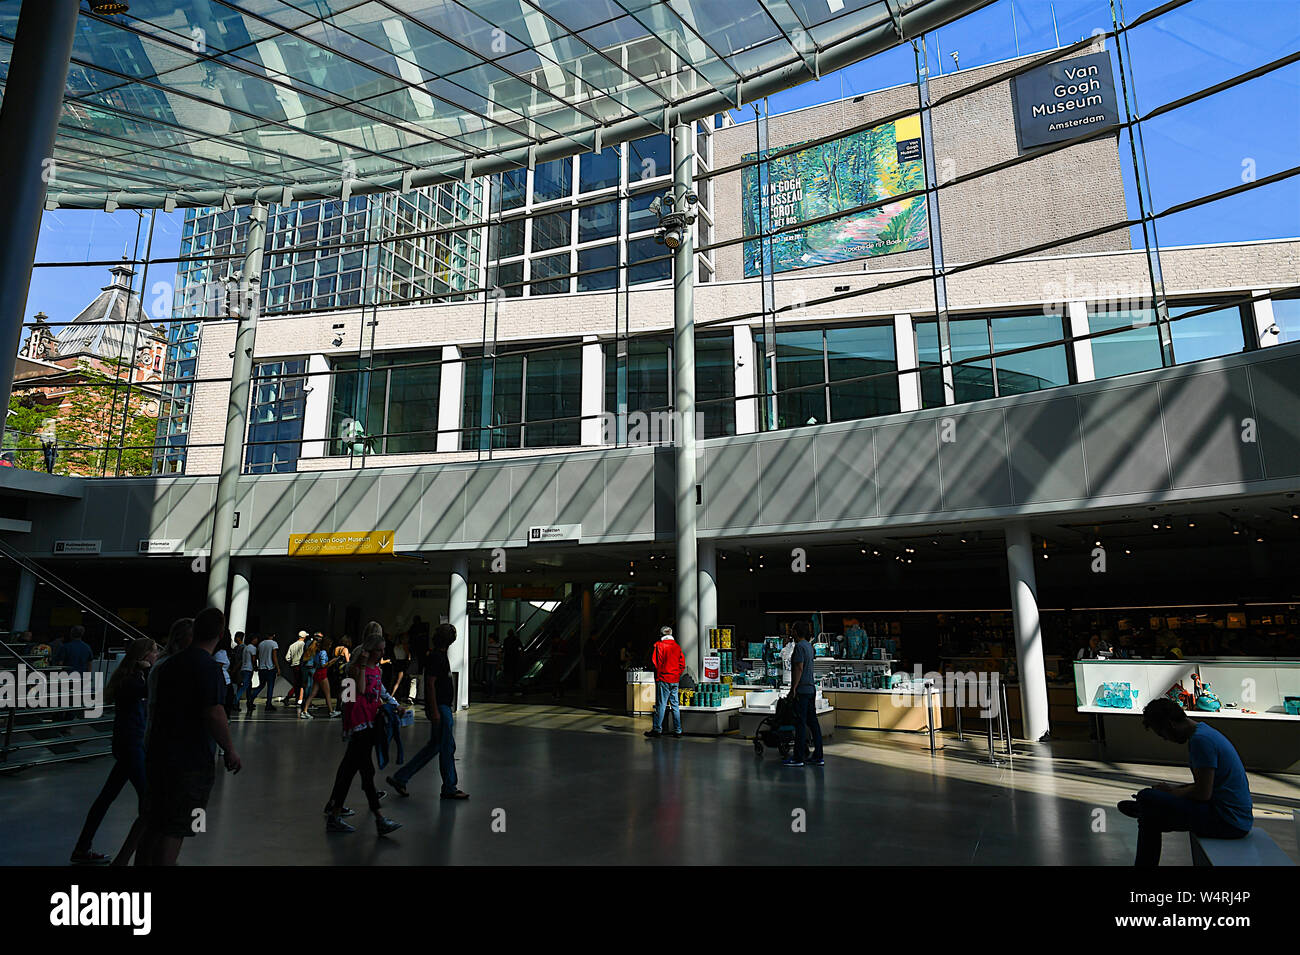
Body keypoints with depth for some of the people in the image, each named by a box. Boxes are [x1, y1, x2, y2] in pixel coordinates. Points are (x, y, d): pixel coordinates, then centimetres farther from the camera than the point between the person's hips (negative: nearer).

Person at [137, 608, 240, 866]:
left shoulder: (170, 663, 9)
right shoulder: (207, 666, -17)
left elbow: (155, 707, 19)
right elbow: (213, 713, -22)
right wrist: (230, 750, -11)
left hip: (157, 755, 8)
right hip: (191, 761, -8)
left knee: (153, 826, 18)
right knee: (175, 831, -1)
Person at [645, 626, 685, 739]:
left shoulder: (659, 645, -7)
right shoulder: (677, 646, 8)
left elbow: (655, 663, -8)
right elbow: (682, 664, 9)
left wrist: (658, 675, 7)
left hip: (663, 679, -5)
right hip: (675, 680, 5)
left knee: (661, 705, -3)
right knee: (675, 705, 9)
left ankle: (657, 729, 0)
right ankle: (678, 731, 10)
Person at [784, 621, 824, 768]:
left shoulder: (799, 646, -13)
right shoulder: (809, 646, 15)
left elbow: (799, 668, -18)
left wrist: (793, 688, -17)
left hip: (801, 690, -9)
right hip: (811, 689, 9)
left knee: (800, 723, -5)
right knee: (813, 722, 10)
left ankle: (798, 758, -2)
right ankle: (818, 757, 14)